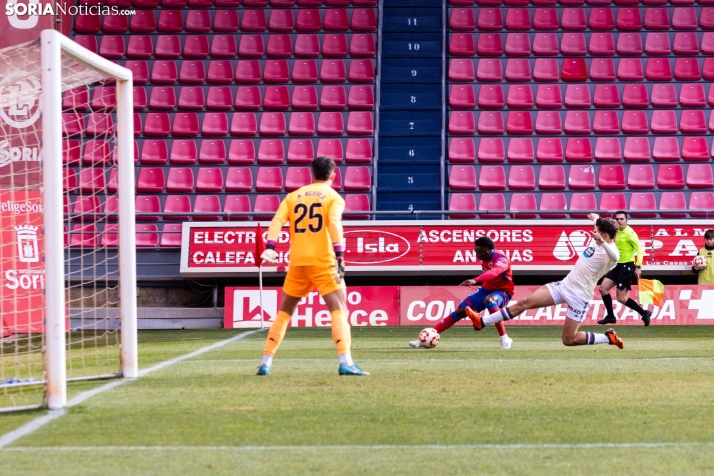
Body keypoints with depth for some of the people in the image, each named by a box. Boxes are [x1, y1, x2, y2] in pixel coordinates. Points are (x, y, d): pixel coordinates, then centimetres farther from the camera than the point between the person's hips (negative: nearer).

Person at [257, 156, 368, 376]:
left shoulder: (294, 196, 14)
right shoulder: (333, 197, 3)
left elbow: (277, 220, -1)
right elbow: (334, 224, -14)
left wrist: (270, 246, -10)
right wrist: (340, 255, -18)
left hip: (297, 263, 4)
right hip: (323, 262, -4)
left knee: (284, 312, 15)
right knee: (339, 310, -6)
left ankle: (266, 362, 12)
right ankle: (345, 362, -22)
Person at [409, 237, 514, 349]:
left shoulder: (501, 259, -28)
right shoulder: (485, 258, -4)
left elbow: (494, 272, -50)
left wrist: (475, 280, -64)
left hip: (502, 292, -7)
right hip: (486, 289, 7)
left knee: (489, 300, -40)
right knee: (460, 311, -2)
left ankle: (505, 339, -38)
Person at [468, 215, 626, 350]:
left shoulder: (610, 251, -22)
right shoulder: (598, 242, 3)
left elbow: (614, 256, -50)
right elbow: (601, 226, 29)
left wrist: (601, 242, -69)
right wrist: (596, 219, 50)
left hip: (579, 297, -8)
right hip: (565, 285, 8)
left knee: (569, 340, -5)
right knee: (526, 302, -1)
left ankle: (608, 338, 14)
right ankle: (482, 322, 1)